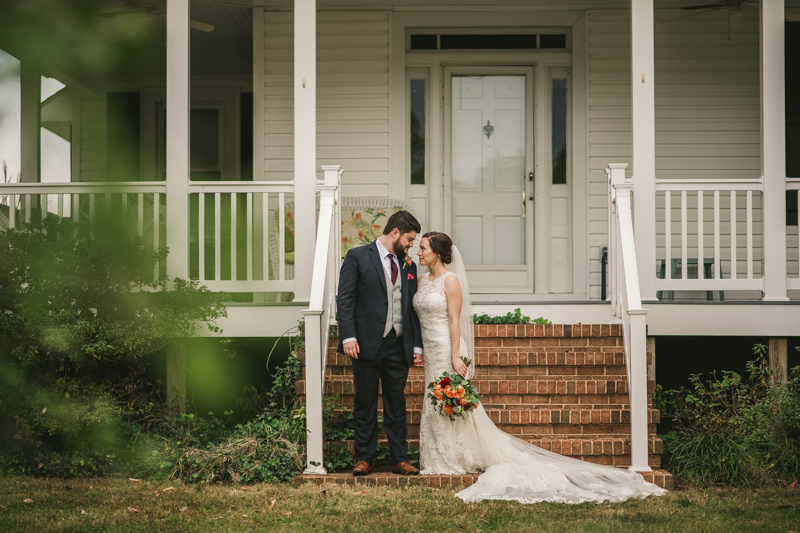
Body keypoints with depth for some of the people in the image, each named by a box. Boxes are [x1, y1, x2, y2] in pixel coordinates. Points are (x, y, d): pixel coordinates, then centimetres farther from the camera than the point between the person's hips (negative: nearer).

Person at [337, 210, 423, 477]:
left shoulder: (408, 266, 14)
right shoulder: (358, 257, -2)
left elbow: (412, 308, 15)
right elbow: (345, 299, -7)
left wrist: (417, 345, 9)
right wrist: (348, 336, -15)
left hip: (398, 346, 4)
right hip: (367, 344, -4)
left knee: (397, 403, 8)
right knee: (365, 403, 4)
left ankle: (400, 458, 14)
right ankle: (364, 458, 13)